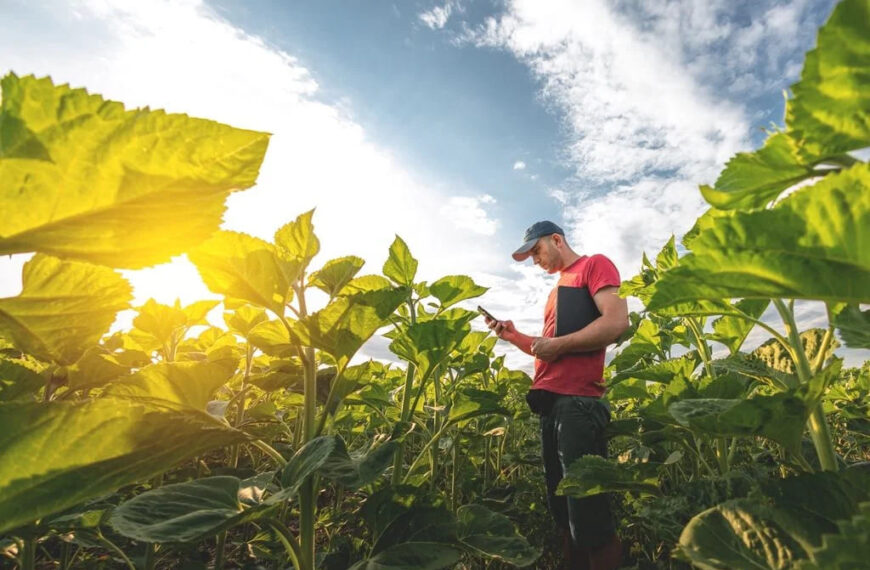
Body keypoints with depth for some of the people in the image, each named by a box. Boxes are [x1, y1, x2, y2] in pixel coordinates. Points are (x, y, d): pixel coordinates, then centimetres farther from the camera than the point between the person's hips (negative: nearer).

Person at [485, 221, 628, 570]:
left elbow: (617, 322, -14)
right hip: (550, 403, 9)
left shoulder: (595, 265, 2)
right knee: (563, 512, 14)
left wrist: (556, 344, -12)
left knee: (589, 518, -6)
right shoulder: (558, 289, 26)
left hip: (577, 402, -9)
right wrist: (514, 337, 12)